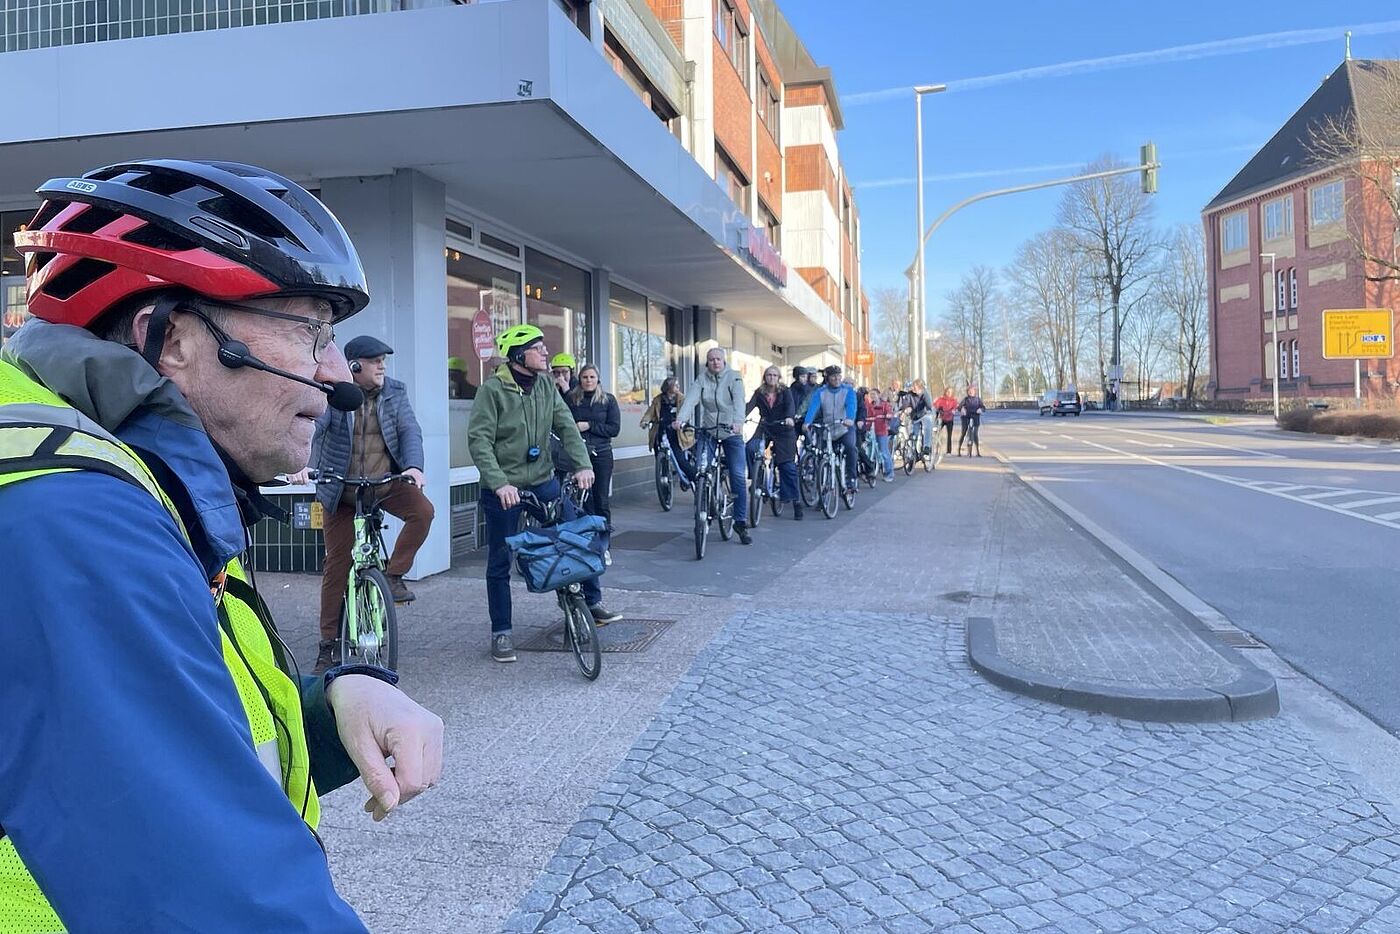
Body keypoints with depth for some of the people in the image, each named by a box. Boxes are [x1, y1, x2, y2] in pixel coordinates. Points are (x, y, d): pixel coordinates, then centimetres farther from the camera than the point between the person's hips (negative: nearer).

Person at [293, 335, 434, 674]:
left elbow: (410, 430, -10)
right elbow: (312, 429, -22)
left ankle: (394, 575, -8)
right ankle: (329, 643, 16)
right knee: (336, 564, 3)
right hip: (341, 490, -1)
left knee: (422, 510, -28)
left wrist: (414, 465, -29)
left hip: (386, 482, 2)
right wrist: (302, 466, -40)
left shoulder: (395, 392, -1)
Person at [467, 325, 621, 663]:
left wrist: (583, 465, -16)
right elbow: (479, 440, -18)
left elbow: (566, 427, -1)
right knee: (500, 562, 5)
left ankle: (593, 601, 23)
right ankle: (501, 633, 17)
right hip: (503, 488, -5)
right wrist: (500, 483, -29)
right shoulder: (493, 389, -13)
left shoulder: (546, 386, 3)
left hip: (543, 480, 5)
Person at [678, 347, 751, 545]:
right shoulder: (702, 379, 3)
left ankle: (741, 521, -1)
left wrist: (738, 422, -36)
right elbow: (691, 398, -12)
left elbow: (739, 401, -18)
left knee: (738, 476, -8)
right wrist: (681, 418, -30)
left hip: (731, 432, -2)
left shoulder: (734, 377, -3)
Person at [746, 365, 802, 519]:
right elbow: (750, 405, -10)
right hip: (765, 429, 2)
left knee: (788, 466, -6)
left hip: (783, 431, -2)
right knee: (751, 448, -27)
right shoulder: (759, 392, 4)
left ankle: (796, 501, 3)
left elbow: (790, 405, -17)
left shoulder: (785, 391, -1)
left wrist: (789, 417, -39)